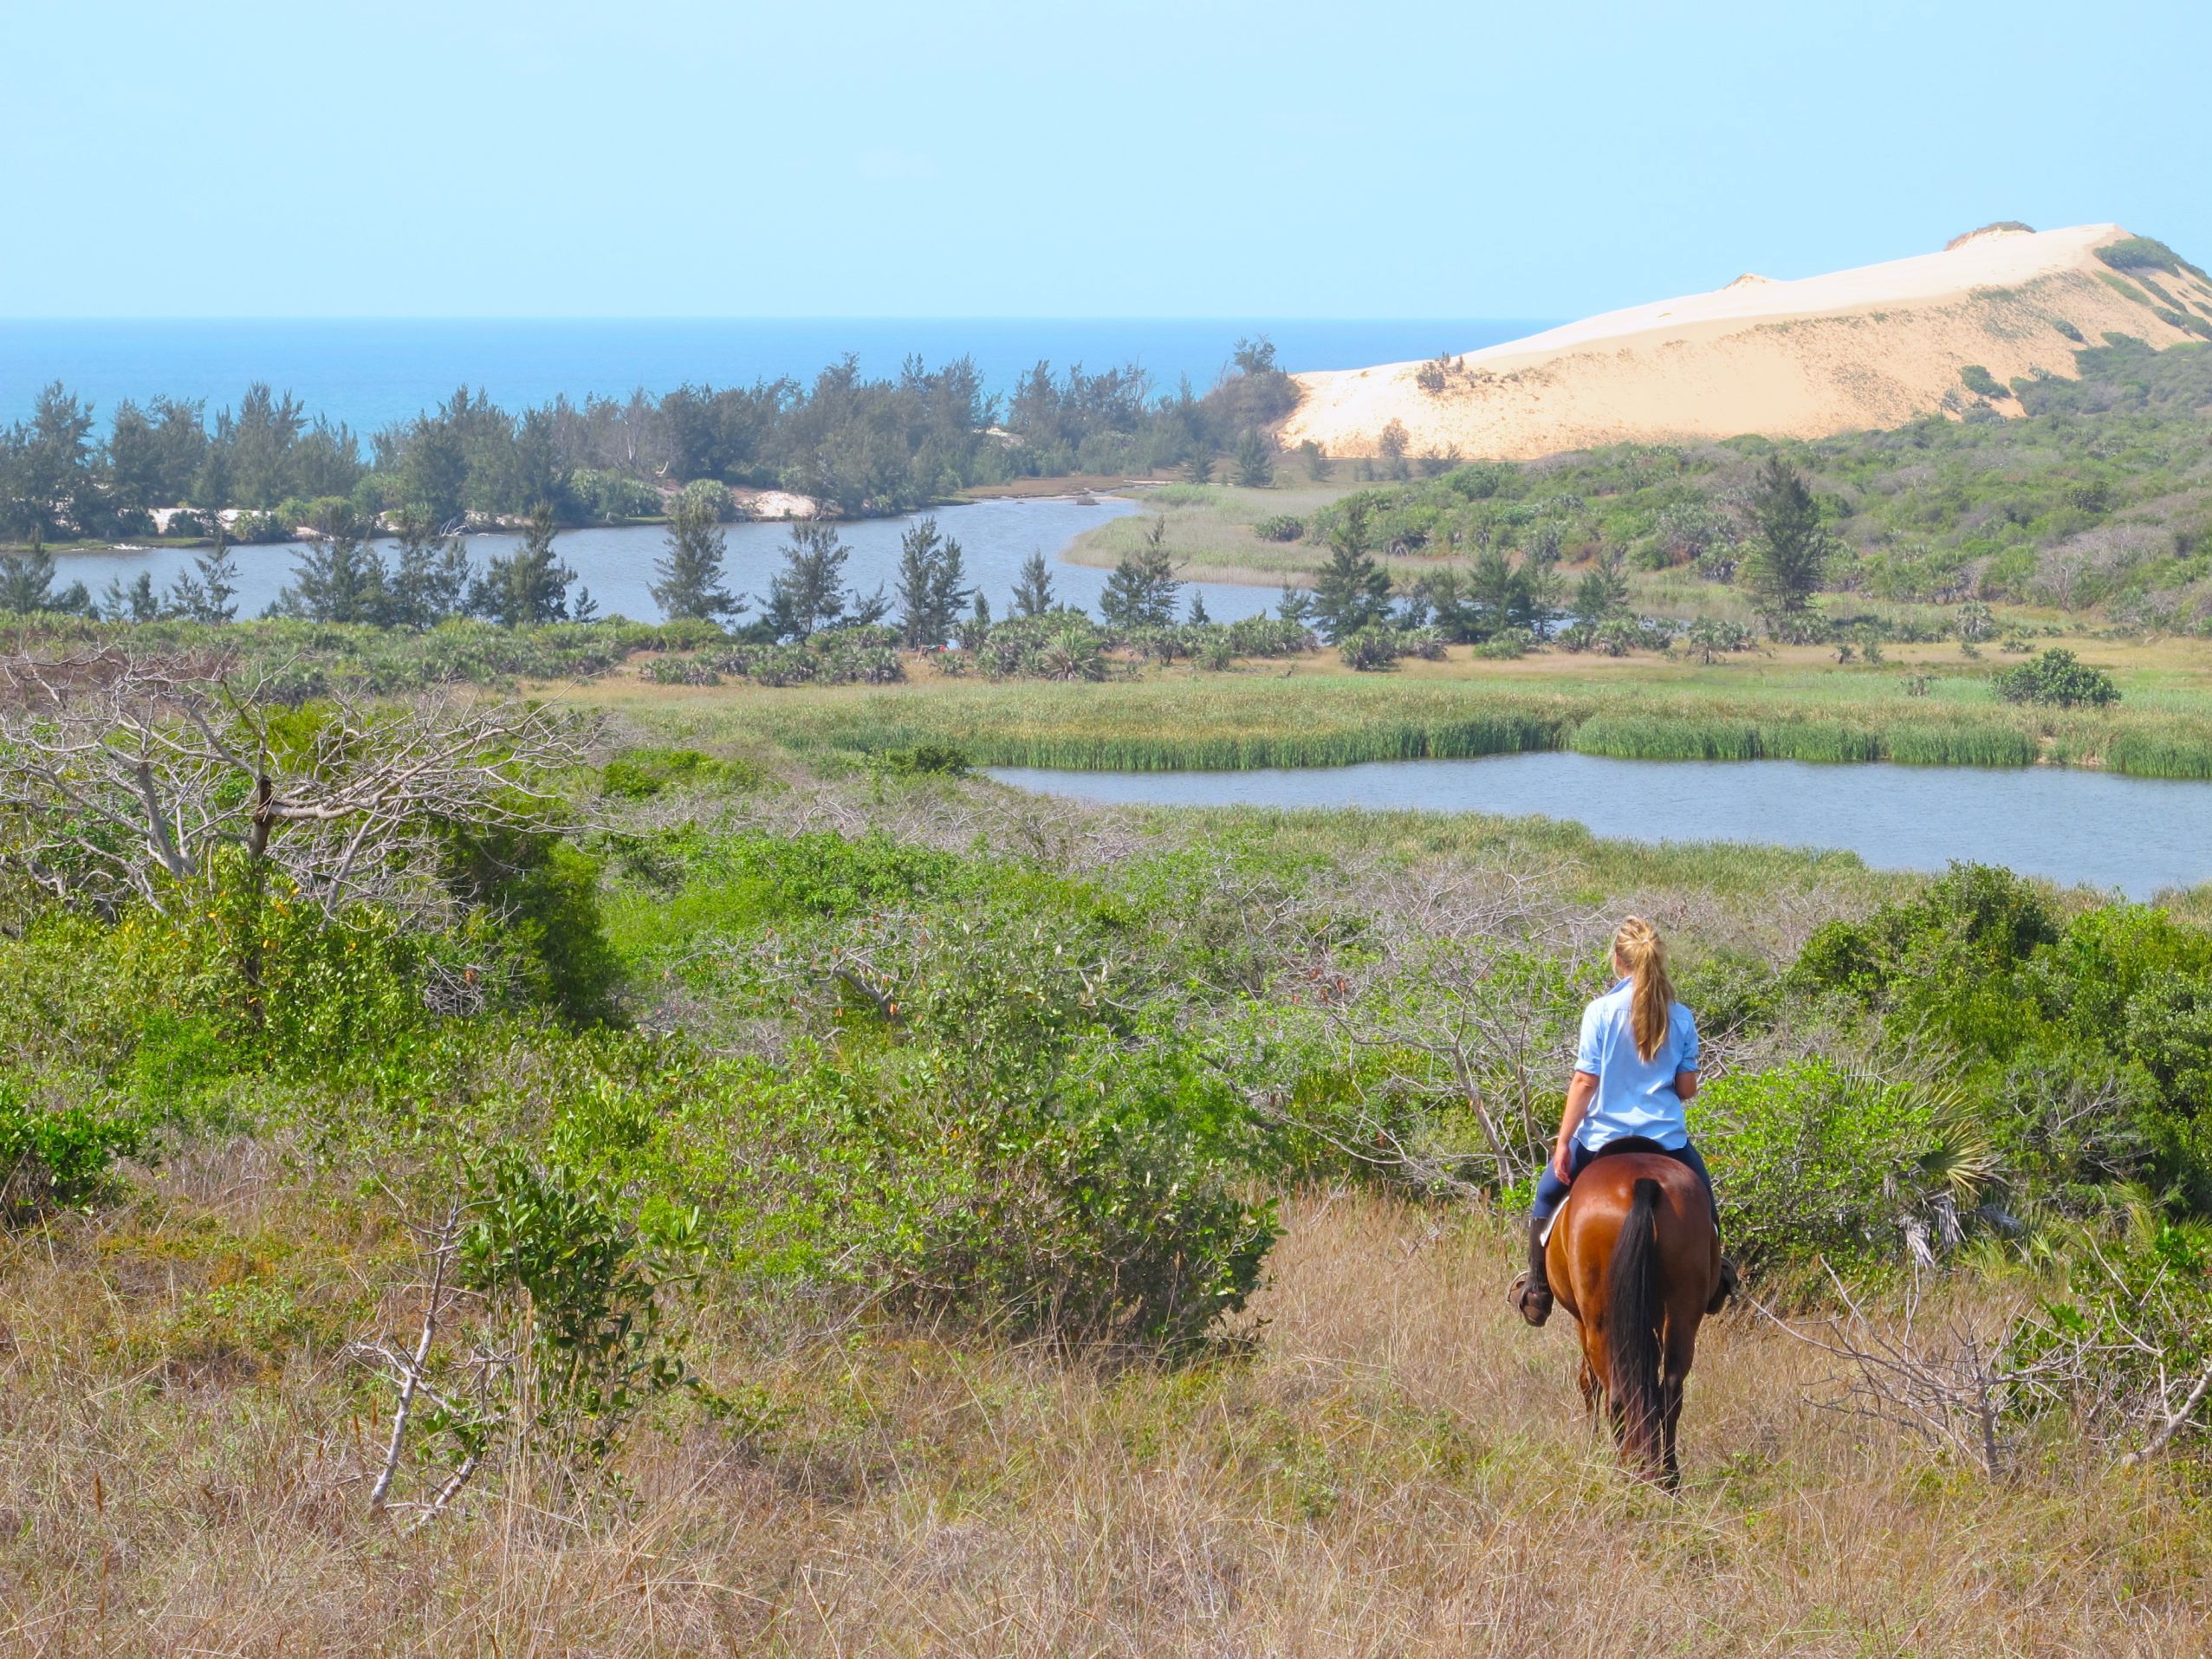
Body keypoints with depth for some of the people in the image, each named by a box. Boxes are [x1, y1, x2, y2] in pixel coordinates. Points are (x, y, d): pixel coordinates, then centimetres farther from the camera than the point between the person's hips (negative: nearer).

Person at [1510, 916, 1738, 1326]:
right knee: (1702, 1199, 30)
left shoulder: (1602, 1011, -11)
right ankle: (1713, 1277, 36)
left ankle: (1537, 1292, 20)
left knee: (1548, 1195, 21)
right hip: (1665, 1137, 2)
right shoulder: (1681, 1018, -3)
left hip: (1603, 1135, -2)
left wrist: (1563, 1142, -7)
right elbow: (1688, 1088, 1)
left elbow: (1585, 1081, -12)